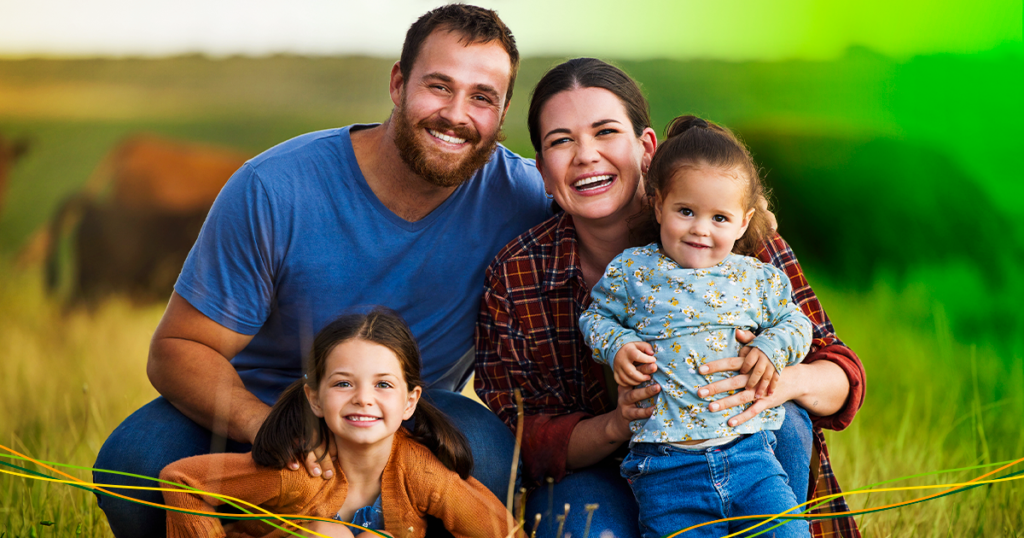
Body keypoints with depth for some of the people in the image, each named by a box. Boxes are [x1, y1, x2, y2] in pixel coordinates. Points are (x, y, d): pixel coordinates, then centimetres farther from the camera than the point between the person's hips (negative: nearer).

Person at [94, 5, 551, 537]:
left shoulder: (522, 197, -15)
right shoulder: (272, 190, -20)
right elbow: (176, 350, -18)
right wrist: (270, 427, -38)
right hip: (255, 408, -1)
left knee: (489, 453, -32)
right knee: (135, 461, -30)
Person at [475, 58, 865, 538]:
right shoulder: (512, 280, -10)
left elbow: (842, 375, -11)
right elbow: (523, 439, -10)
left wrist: (788, 381, -36)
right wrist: (615, 424, -31)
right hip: (594, 476, -1)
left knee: (780, 422, -29)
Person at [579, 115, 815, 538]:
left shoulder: (759, 278, 9)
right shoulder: (631, 271, 5)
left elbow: (794, 322, 17)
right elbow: (596, 317, 14)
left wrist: (773, 348, -3)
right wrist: (617, 345, -5)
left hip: (748, 451, 2)